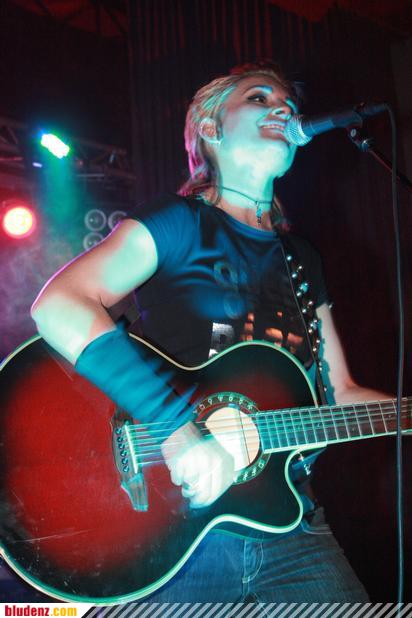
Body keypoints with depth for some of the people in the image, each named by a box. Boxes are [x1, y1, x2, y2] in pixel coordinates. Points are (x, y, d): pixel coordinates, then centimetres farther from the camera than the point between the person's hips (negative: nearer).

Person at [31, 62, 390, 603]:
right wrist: (178, 427, -27)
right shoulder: (182, 222, -5)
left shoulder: (301, 258, 14)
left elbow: (339, 393, 16)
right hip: (173, 525, -5)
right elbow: (57, 306, -21)